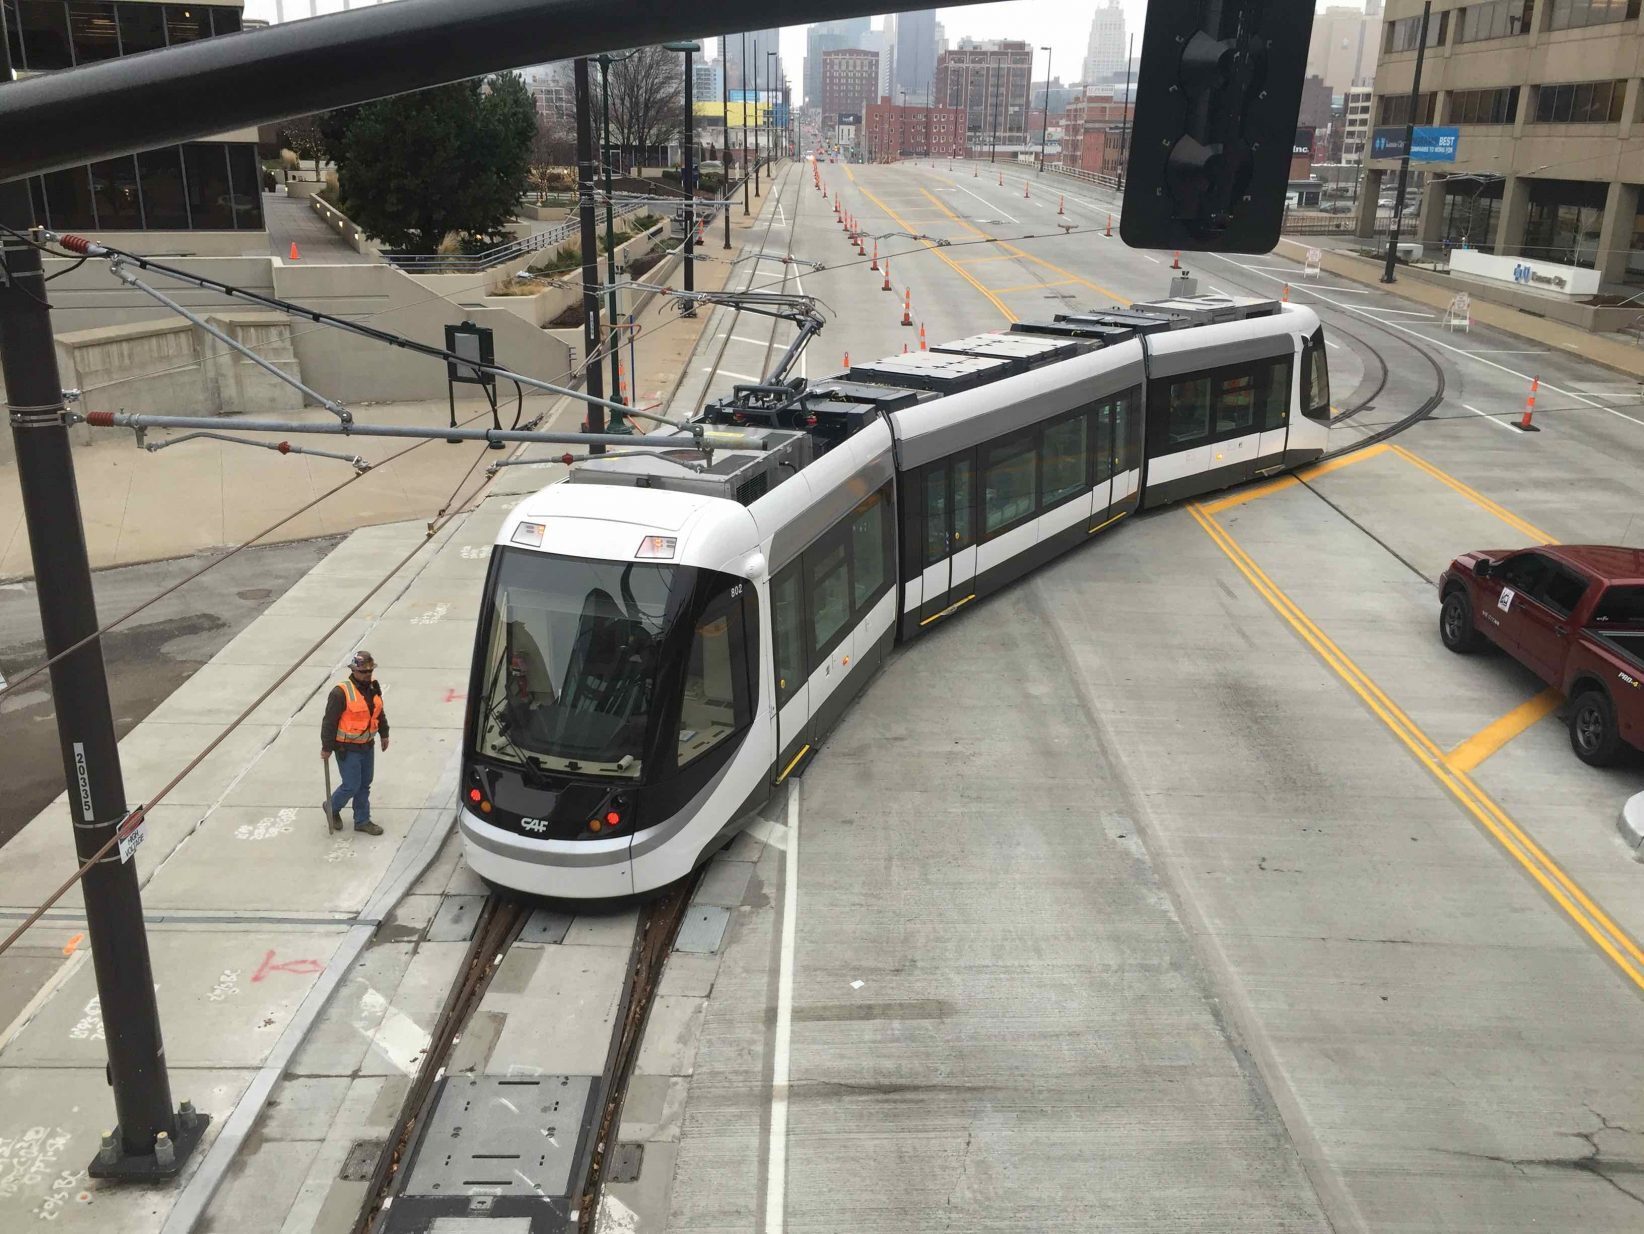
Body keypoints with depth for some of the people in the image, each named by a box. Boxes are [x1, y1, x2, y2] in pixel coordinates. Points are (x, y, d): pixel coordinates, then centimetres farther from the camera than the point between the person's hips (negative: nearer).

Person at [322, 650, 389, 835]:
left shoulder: (374, 687, 2)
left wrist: (384, 734, 20)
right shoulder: (341, 692, -21)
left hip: (367, 746, 7)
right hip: (347, 749, -7)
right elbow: (329, 721, -17)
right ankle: (332, 808, 27)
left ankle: (362, 821, 26)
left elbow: (379, 712, 17)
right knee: (351, 786, -1)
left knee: (365, 785, 14)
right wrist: (327, 747, -13)